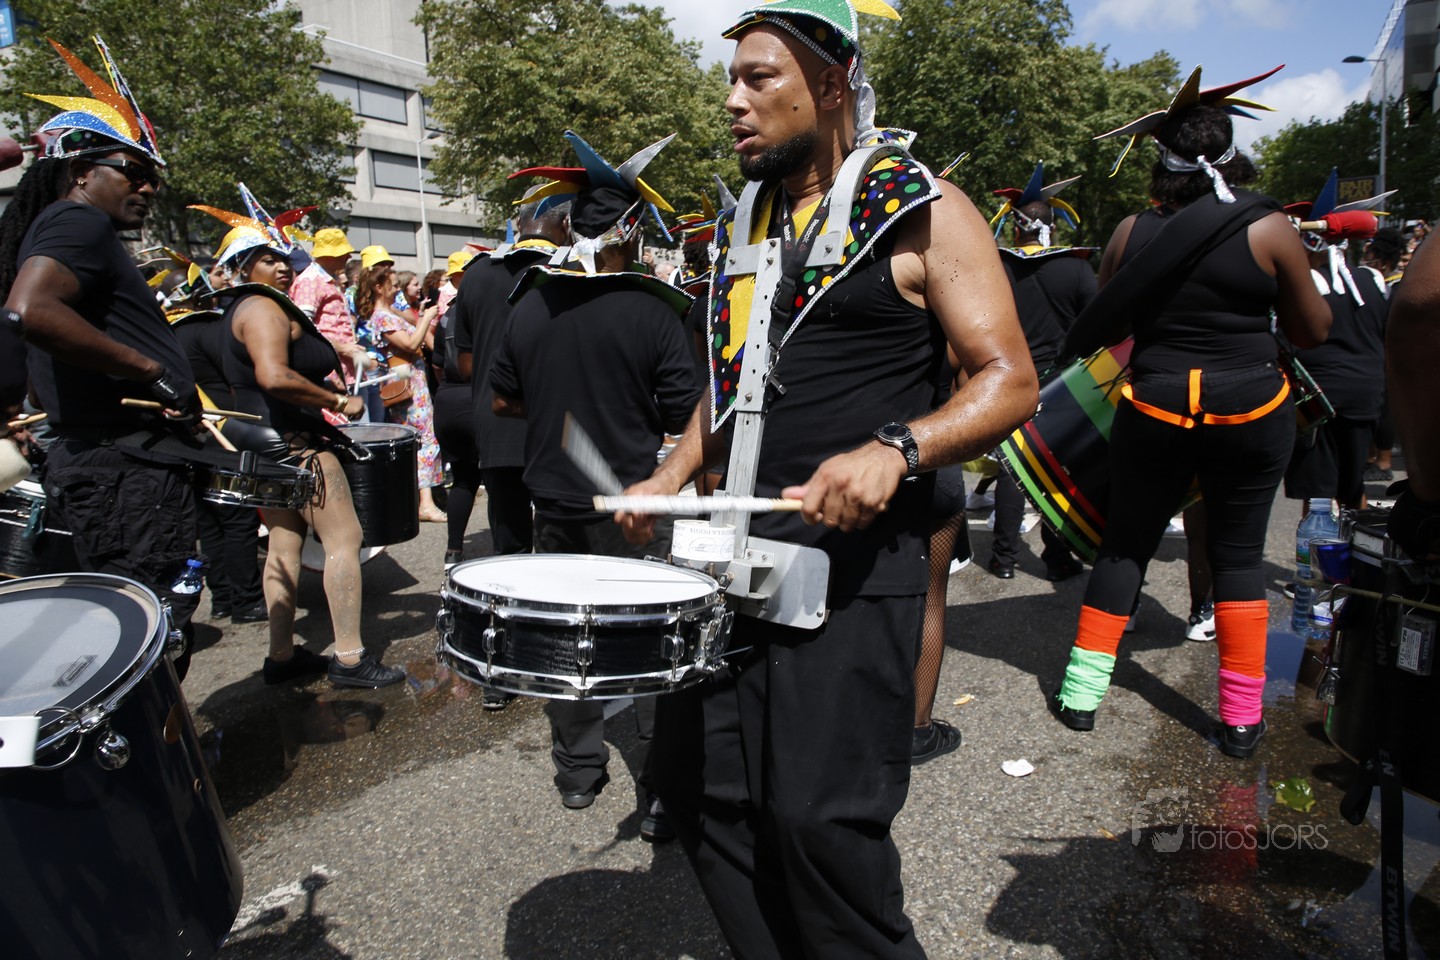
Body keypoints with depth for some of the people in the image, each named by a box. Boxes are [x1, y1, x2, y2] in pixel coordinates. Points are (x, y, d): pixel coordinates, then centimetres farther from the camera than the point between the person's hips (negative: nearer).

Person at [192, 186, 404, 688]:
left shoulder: (236, 309, 18)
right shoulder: (264, 308, -15)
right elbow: (274, 377, -30)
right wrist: (339, 401, -22)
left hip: (265, 444, 11)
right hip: (294, 440, -11)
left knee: (284, 543, 13)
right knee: (344, 539, -9)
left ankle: (282, 656, 20)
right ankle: (350, 659, -8)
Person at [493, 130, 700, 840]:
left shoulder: (529, 306, -1)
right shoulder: (652, 310, -14)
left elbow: (502, 400, 7)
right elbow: (683, 415, -11)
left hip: (555, 502, 4)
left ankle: (577, 773, 31)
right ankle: (661, 796, 13)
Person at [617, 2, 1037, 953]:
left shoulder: (921, 212, -4)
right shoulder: (748, 219, 16)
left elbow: (1010, 381, -9)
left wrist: (894, 449, -26)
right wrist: (674, 475, 9)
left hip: (854, 556, -7)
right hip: (735, 548, 7)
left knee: (821, 818, -5)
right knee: (696, 781, 11)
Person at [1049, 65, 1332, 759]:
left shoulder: (1132, 233, -3)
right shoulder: (1269, 228, -8)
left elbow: (1099, 328, 4)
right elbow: (1312, 331, 1)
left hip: (1154, 411, 1)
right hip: (1250, 414, 0)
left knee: (1124, 545, 13)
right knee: (1238, 556, 11)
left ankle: (1083, 690, 17)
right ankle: (1241, 718, 17)